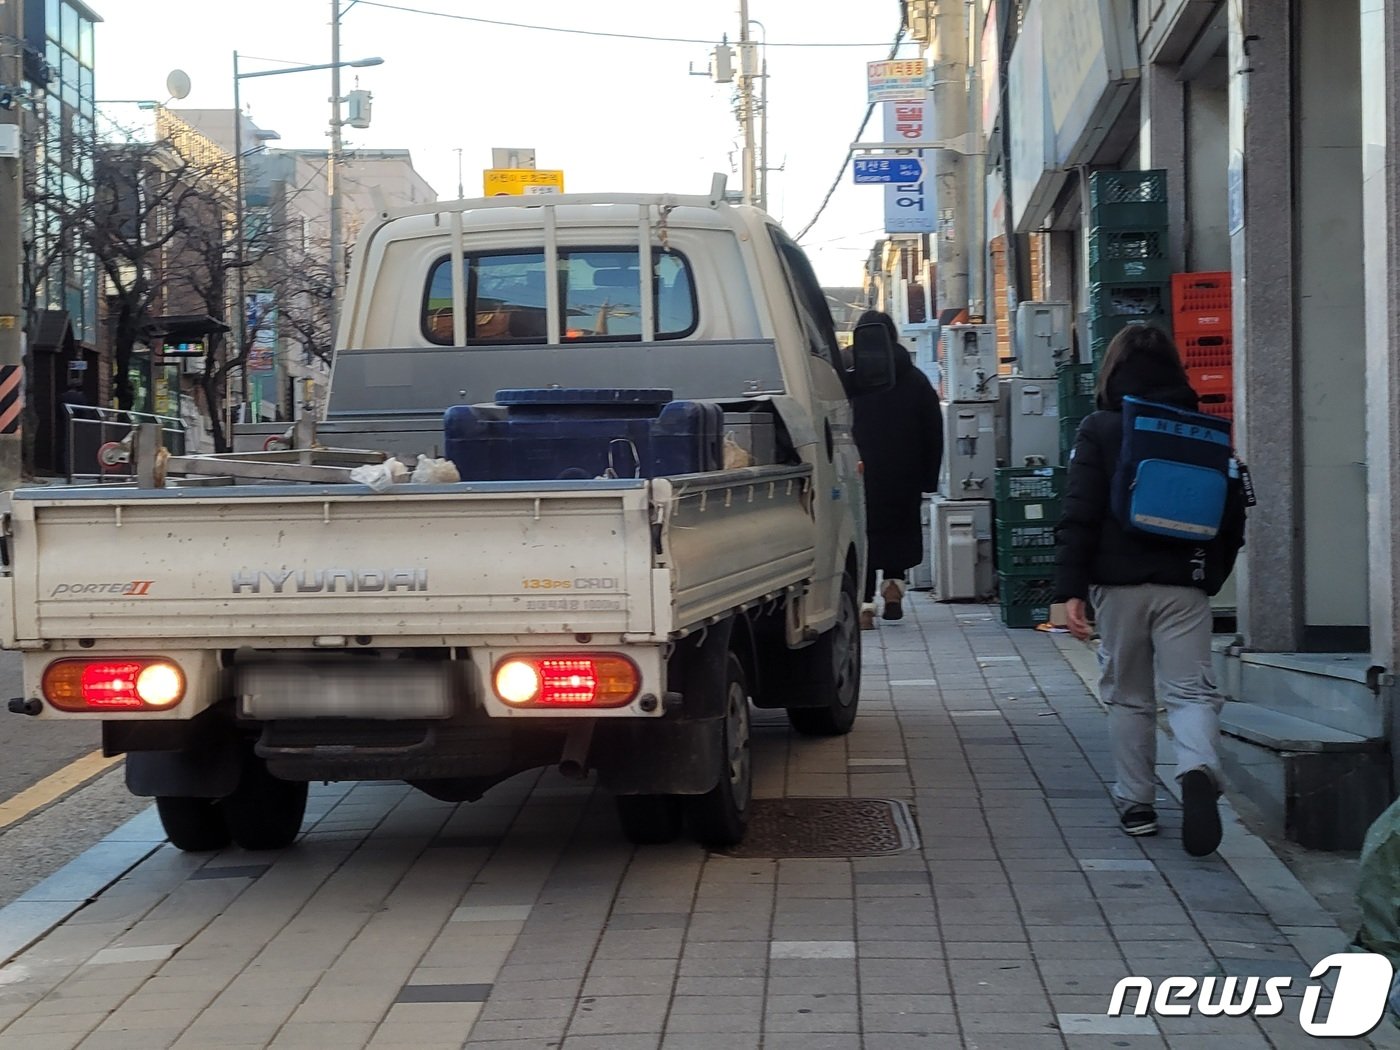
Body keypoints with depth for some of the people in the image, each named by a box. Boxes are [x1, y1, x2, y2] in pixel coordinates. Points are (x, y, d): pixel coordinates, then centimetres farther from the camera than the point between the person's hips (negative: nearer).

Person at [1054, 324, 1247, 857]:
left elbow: (1079, 515, -8)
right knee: (1191, 690, 0)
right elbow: (1233, 510, 9)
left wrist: (1071, 589, -10)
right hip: (1185, 583, 1)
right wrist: (1213, 572, 20)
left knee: (1127, 695, 13)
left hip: (1119, 581, -1)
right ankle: (1199, 769, -29)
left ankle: (1136, 803, 15)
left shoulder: (1099, 430, -1)